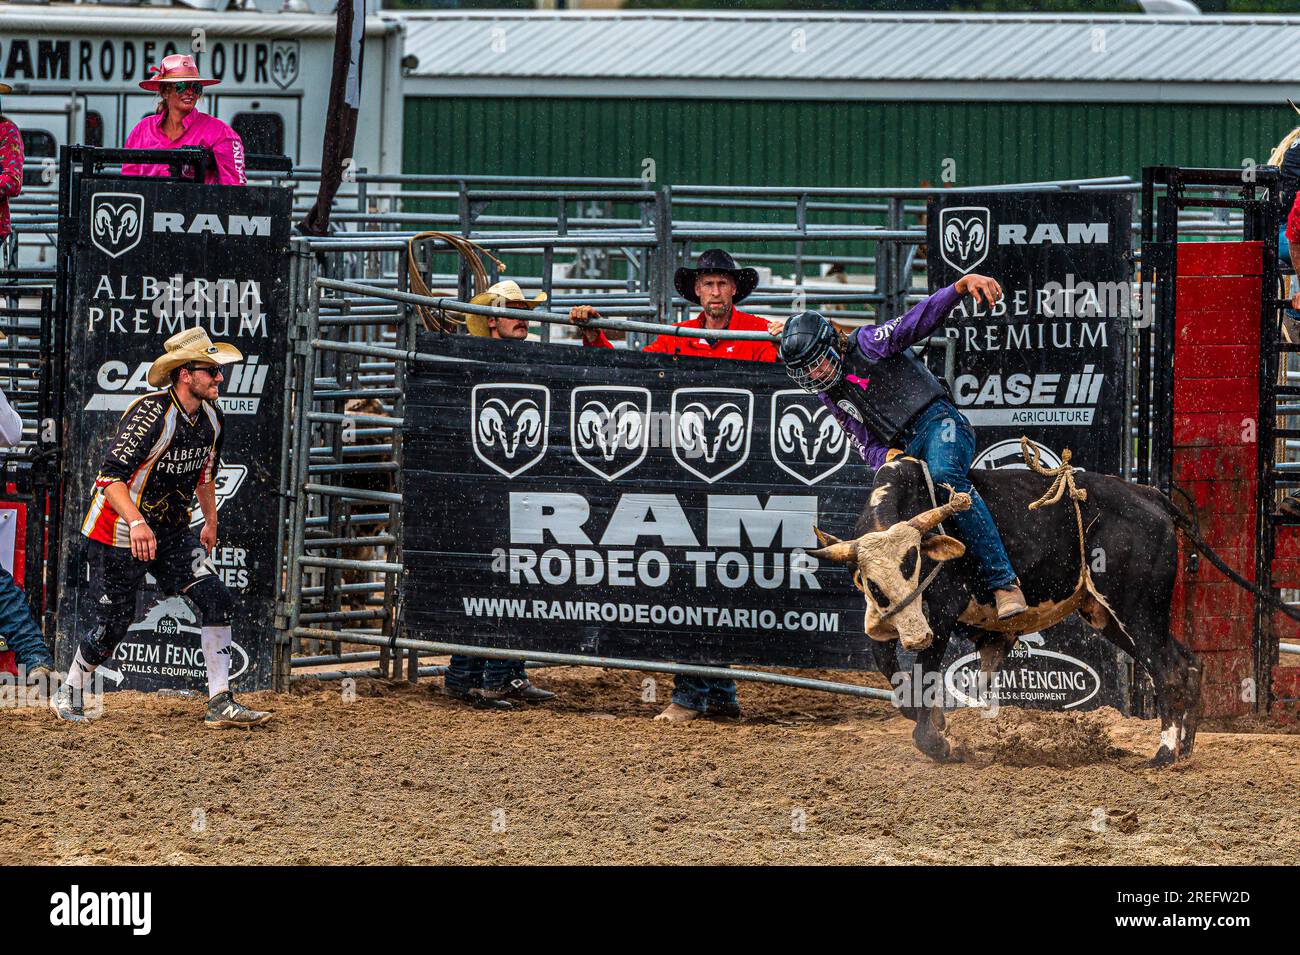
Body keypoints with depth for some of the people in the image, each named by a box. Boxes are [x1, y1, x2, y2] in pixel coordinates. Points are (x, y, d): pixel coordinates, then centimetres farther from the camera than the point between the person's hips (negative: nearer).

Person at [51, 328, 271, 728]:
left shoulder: (210, 417, 1)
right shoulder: (151, 414, -24)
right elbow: (111, 476, -30)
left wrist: (210, 522, 26)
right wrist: (136, 523, -42)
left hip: (172, 531, 7)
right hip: (118, 532, -7)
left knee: (217, 601, -10)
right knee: (113, 624, 0)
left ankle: (220, 704, -9)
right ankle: (69, 694, 26)